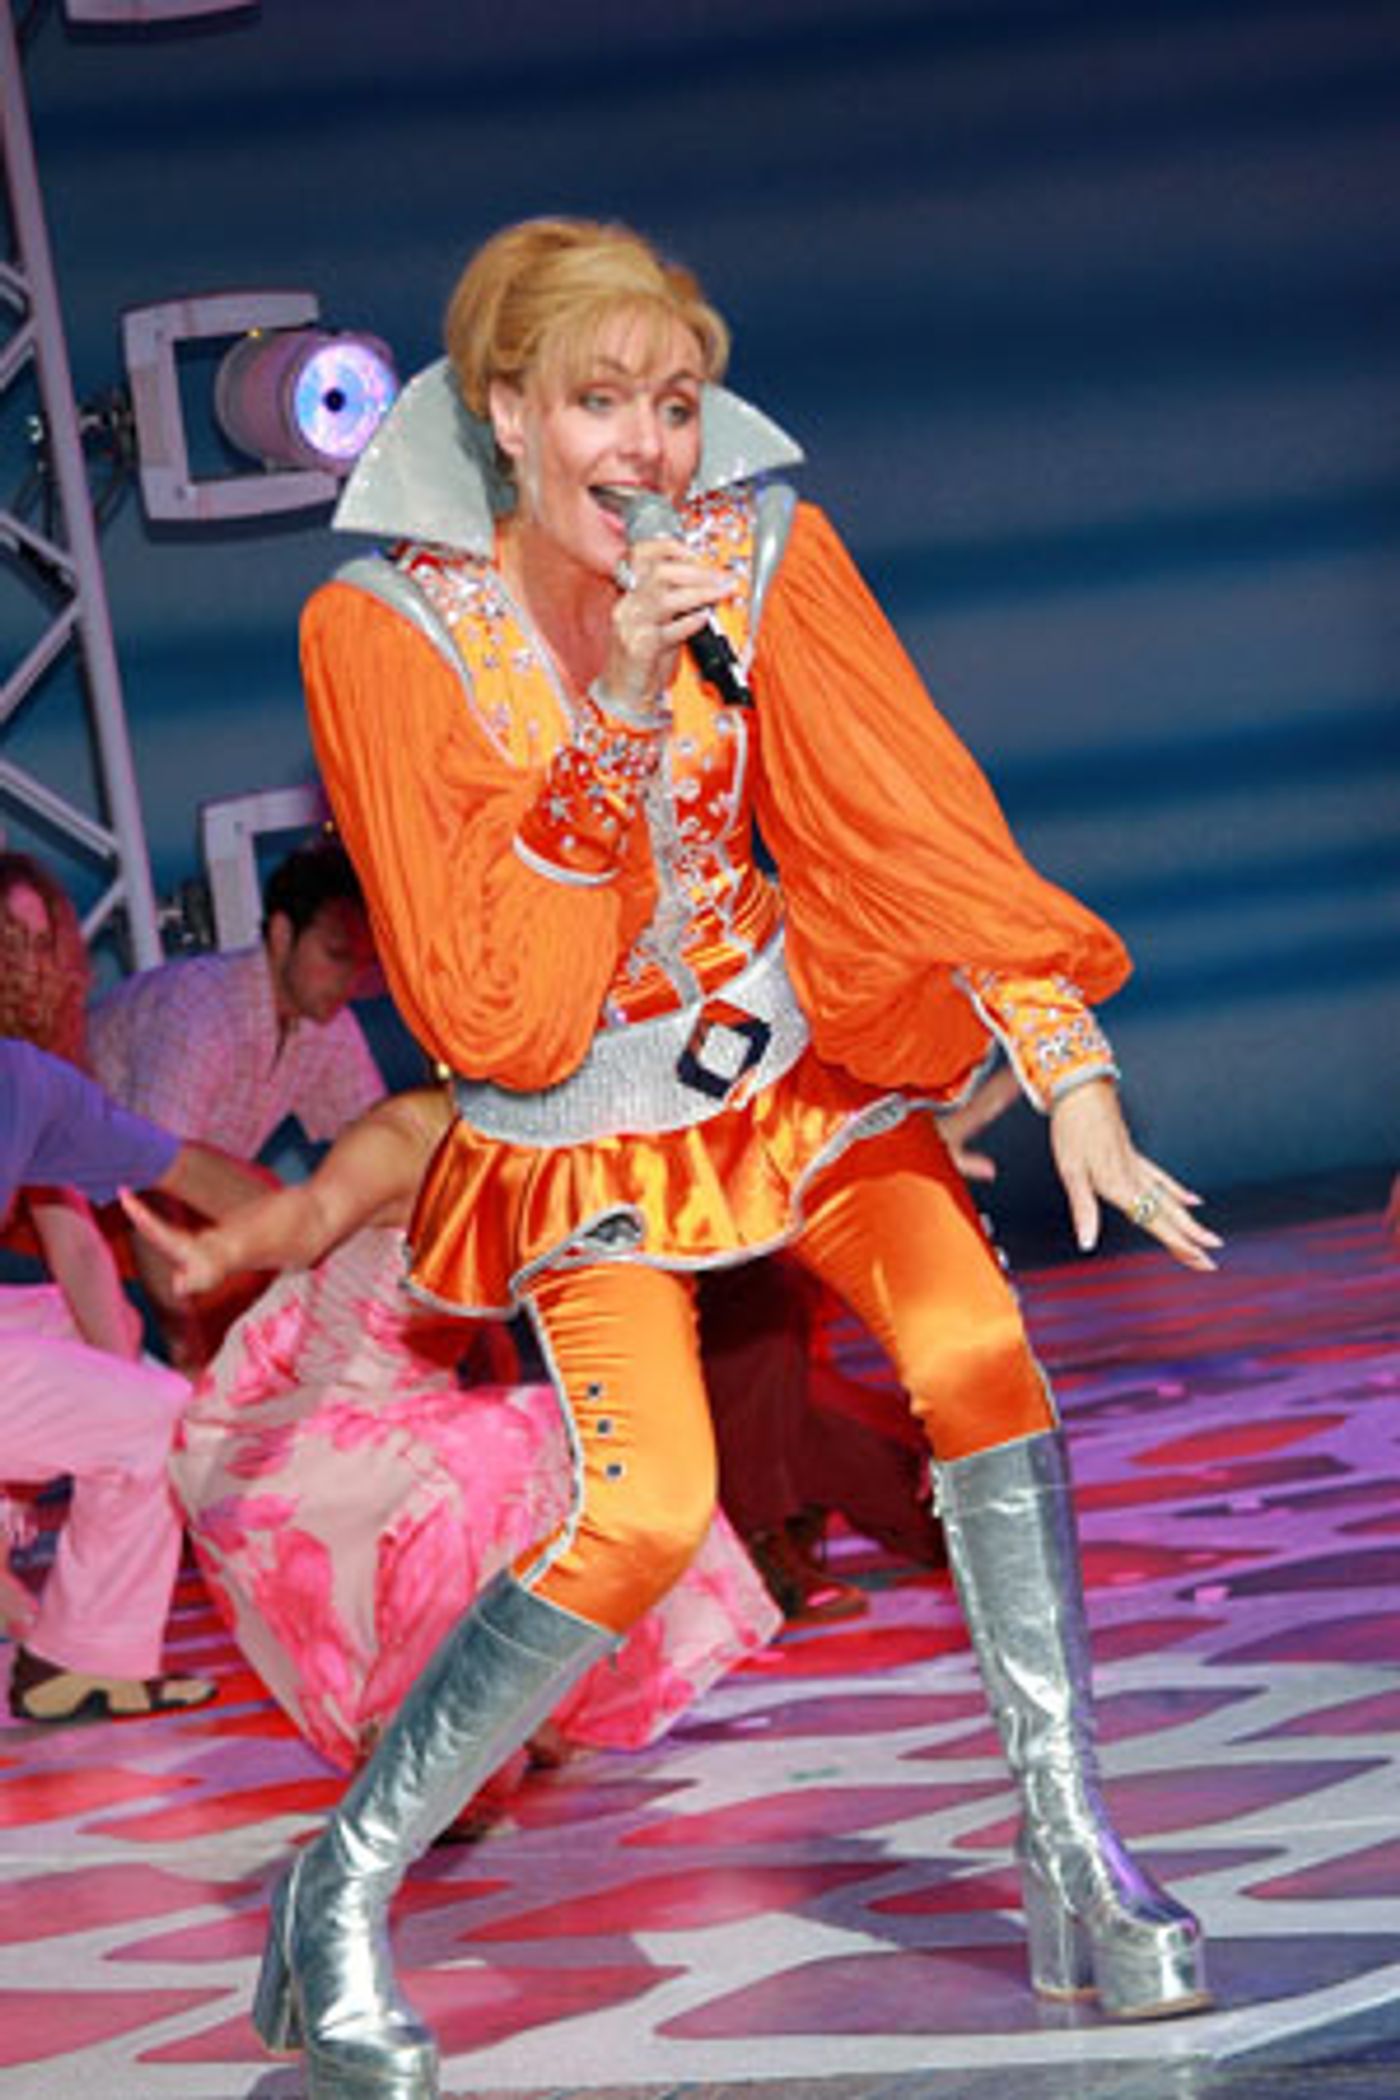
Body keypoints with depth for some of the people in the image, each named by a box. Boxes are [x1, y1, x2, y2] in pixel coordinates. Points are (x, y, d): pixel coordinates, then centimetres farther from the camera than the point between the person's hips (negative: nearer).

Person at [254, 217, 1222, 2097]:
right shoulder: (388, 626, -19)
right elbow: (481, 1002, -22)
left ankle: (1074, 1865, -8)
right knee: (645, 1513, -20)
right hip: (586, 1128, -3)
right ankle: (339, 1899, -3)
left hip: (796, 1059, 3)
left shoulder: (763, 552, -13)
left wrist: (1076, 1081, -23)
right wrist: (618, 709, -31)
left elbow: (925, 823, -12)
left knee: (978, 1347, -20)